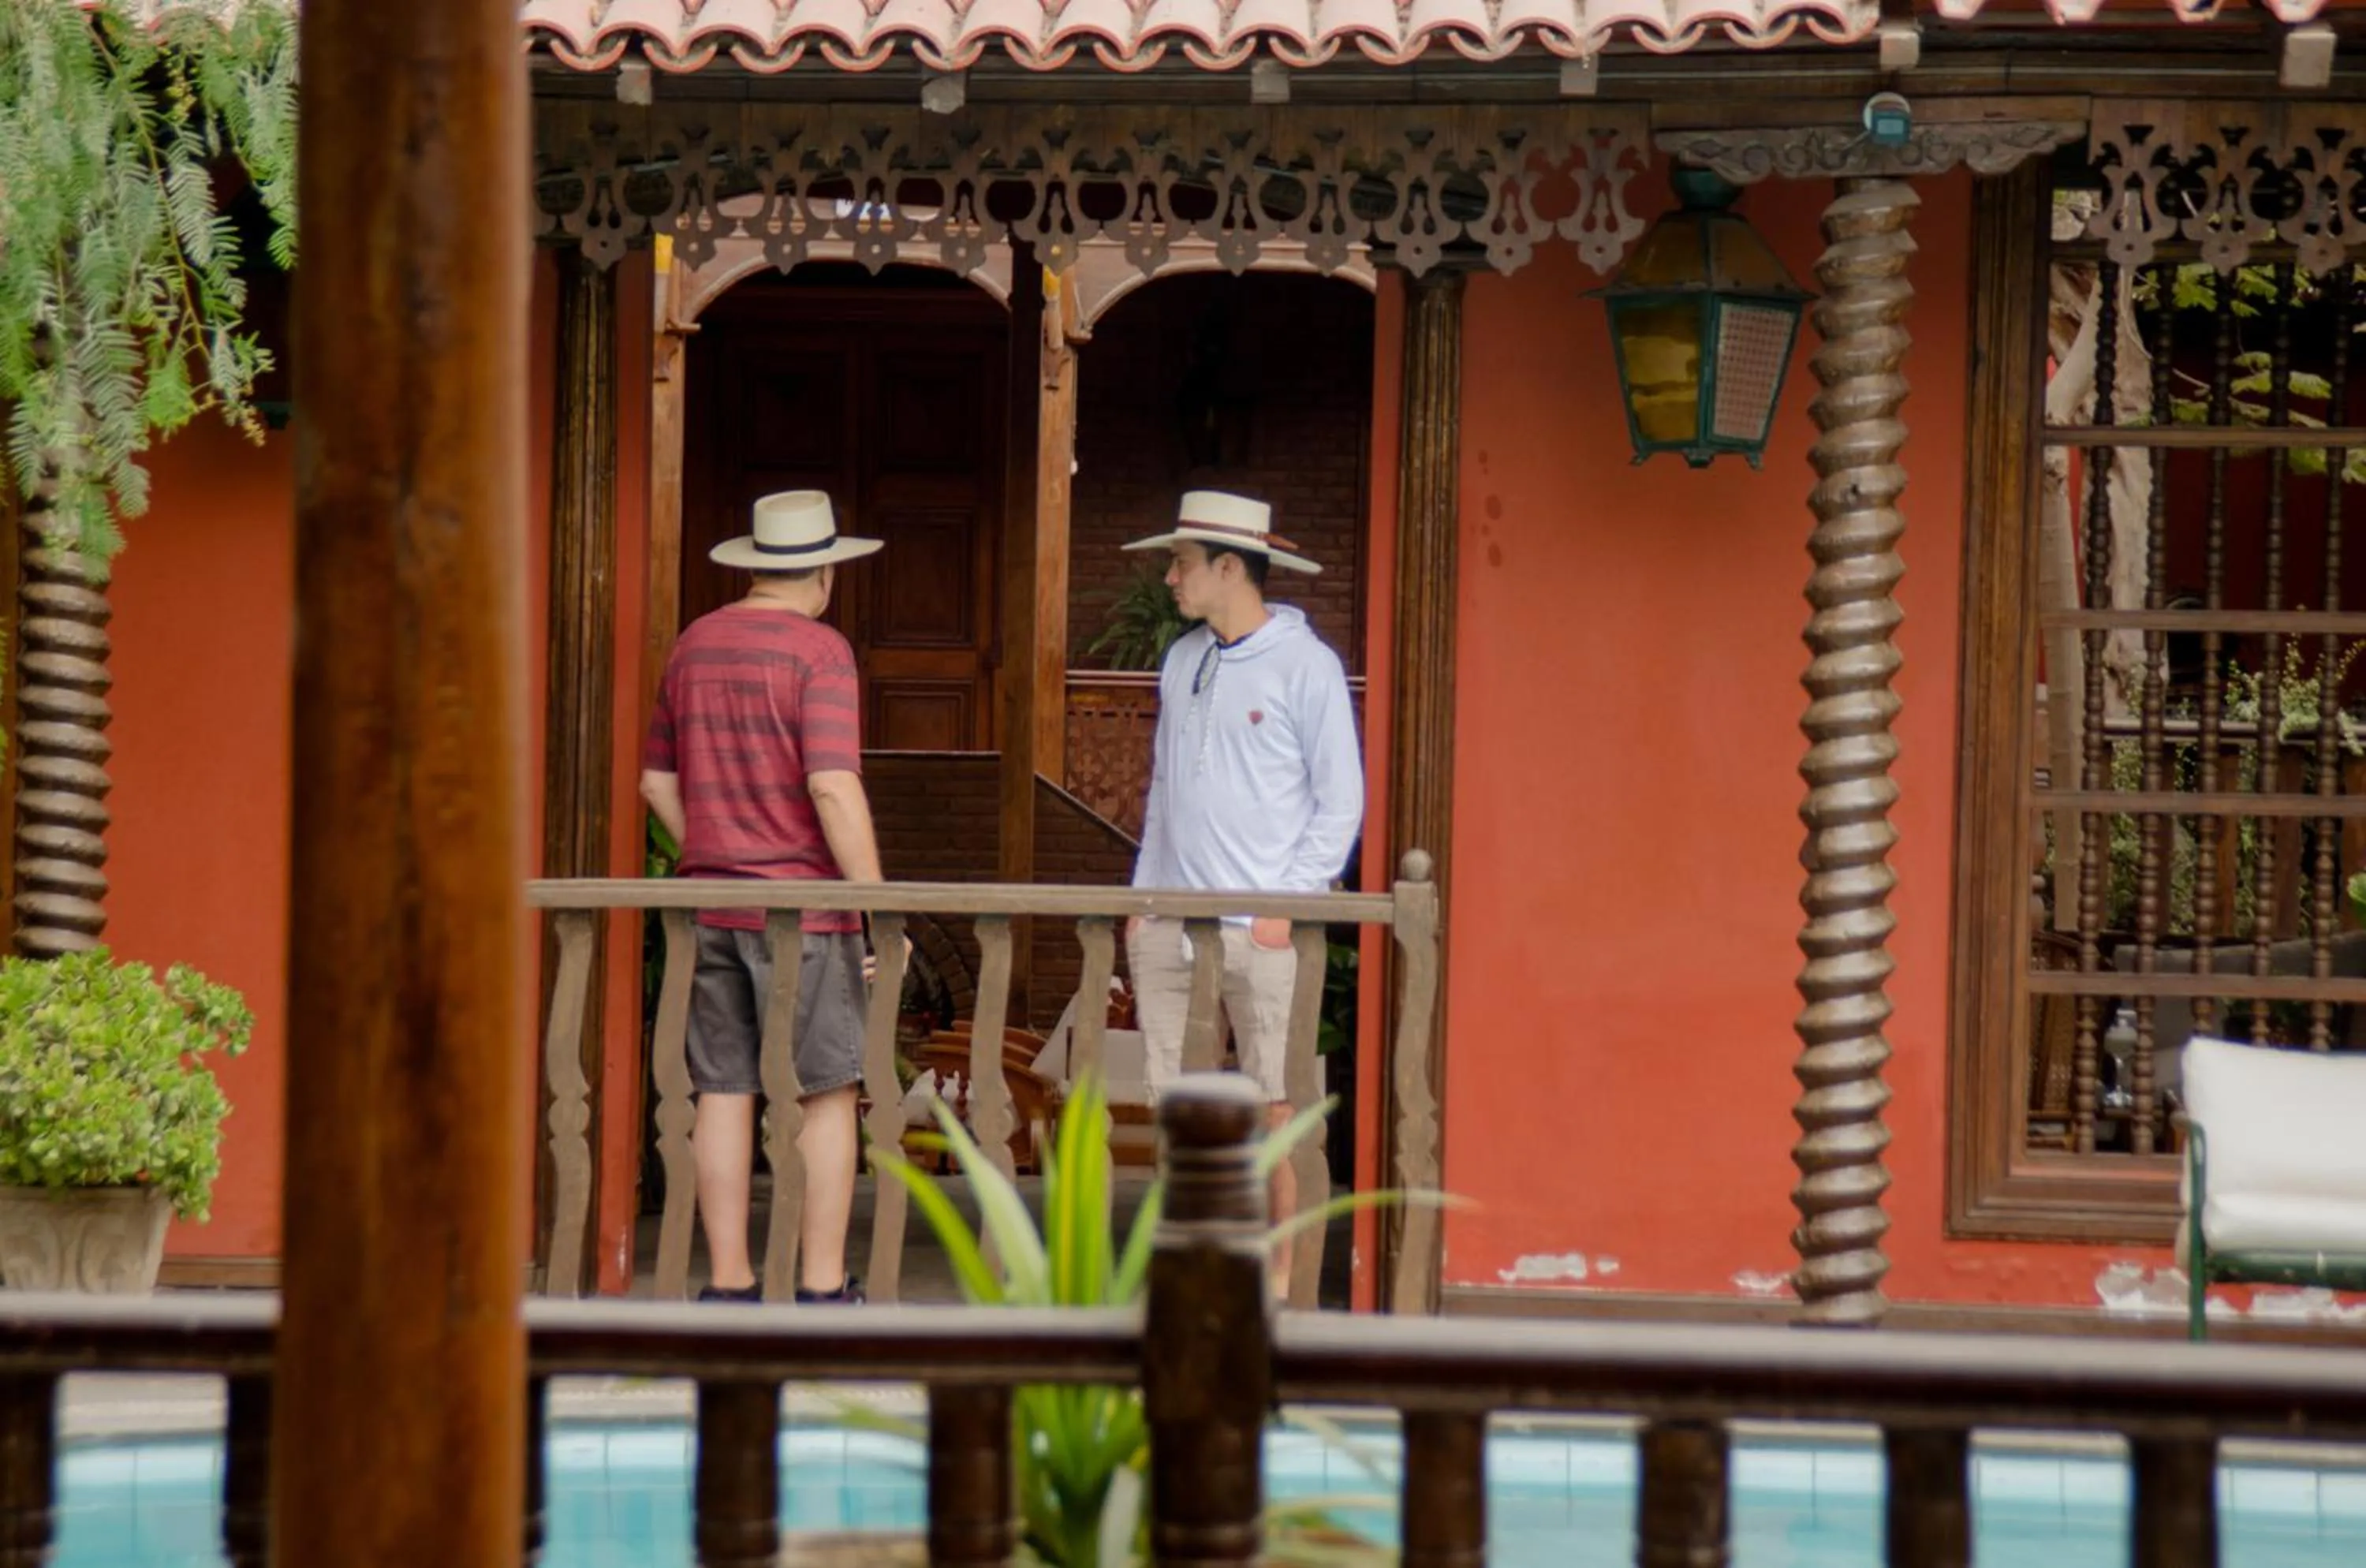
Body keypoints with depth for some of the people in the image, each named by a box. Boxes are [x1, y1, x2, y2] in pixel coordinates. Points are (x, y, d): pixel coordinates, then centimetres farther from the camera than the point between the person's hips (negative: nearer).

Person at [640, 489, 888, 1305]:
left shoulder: (694, 646, 11)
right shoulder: (818, 650, -11)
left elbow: (656, 780, 17)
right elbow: (832, 788, -20)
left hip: (711, 904, 6)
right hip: (803, 904, -6)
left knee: (723, 1094, 7)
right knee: (829, 1093, 1)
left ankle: (728, 1284, 8)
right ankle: (822, 1286, 1)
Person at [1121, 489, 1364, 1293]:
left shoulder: (1306, 666, -3)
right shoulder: (1181, 661, 15)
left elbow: (1340, 801, -3)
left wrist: (1290, 904, -10)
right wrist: (1142, 894, 13)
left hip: (1261, 927, -6)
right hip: (1170, 920, 6)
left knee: (1274, 1101, -4)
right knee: (1174, 1097, 5)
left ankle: (1281, 1268, 2)